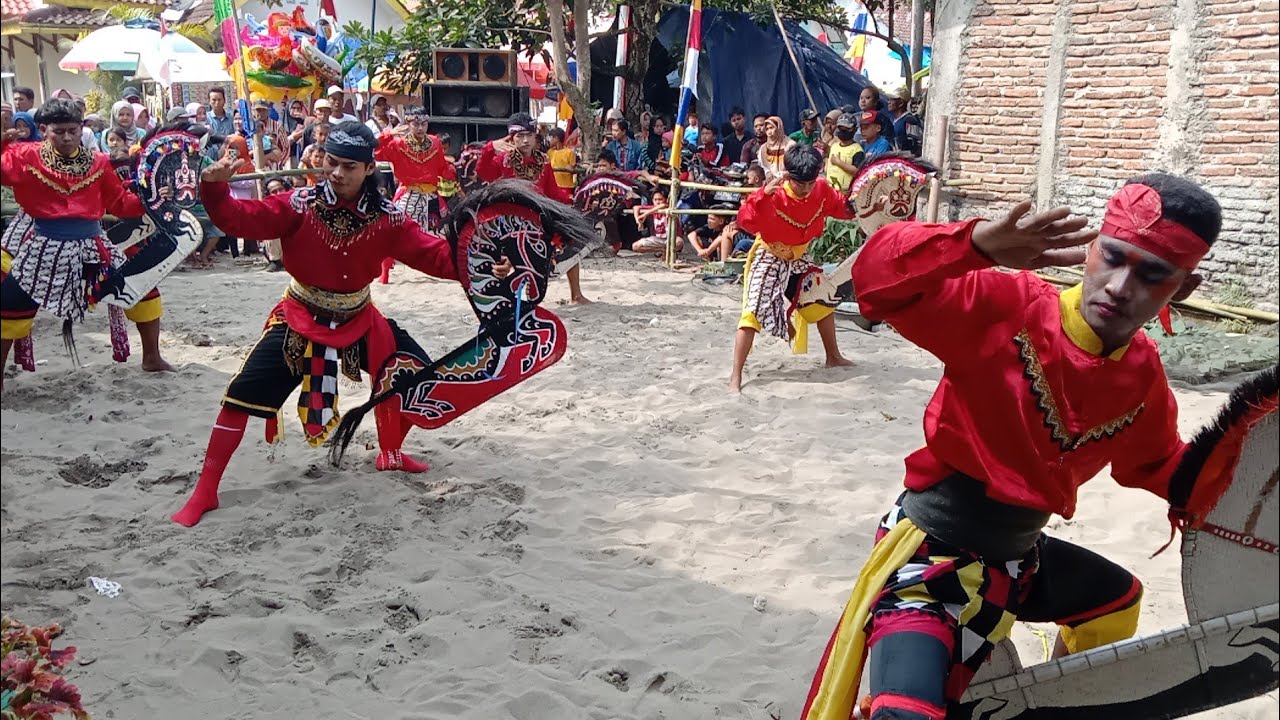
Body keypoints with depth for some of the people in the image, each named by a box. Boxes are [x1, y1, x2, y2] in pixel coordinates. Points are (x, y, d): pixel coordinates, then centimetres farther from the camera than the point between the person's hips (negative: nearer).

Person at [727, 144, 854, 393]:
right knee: (753, 312, -18)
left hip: (797, 259, 7)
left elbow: (843, 207, 7)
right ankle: (735, 377, -16)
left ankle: (833, 357, 39)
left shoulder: (822, 190, -11)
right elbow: (744, 220, -41)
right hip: (769, 259, -7)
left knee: (823, 300, 16)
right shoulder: (774, 195, -30)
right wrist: (763, 193, -52)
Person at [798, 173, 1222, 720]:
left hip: (1018, 557, 8)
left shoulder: (1143, 374, 0)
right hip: (929, 559, -8)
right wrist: (981, 244, -49)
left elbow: (1158, 464, 18)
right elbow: (881, 280, -34)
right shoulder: (1008, 308, -22)